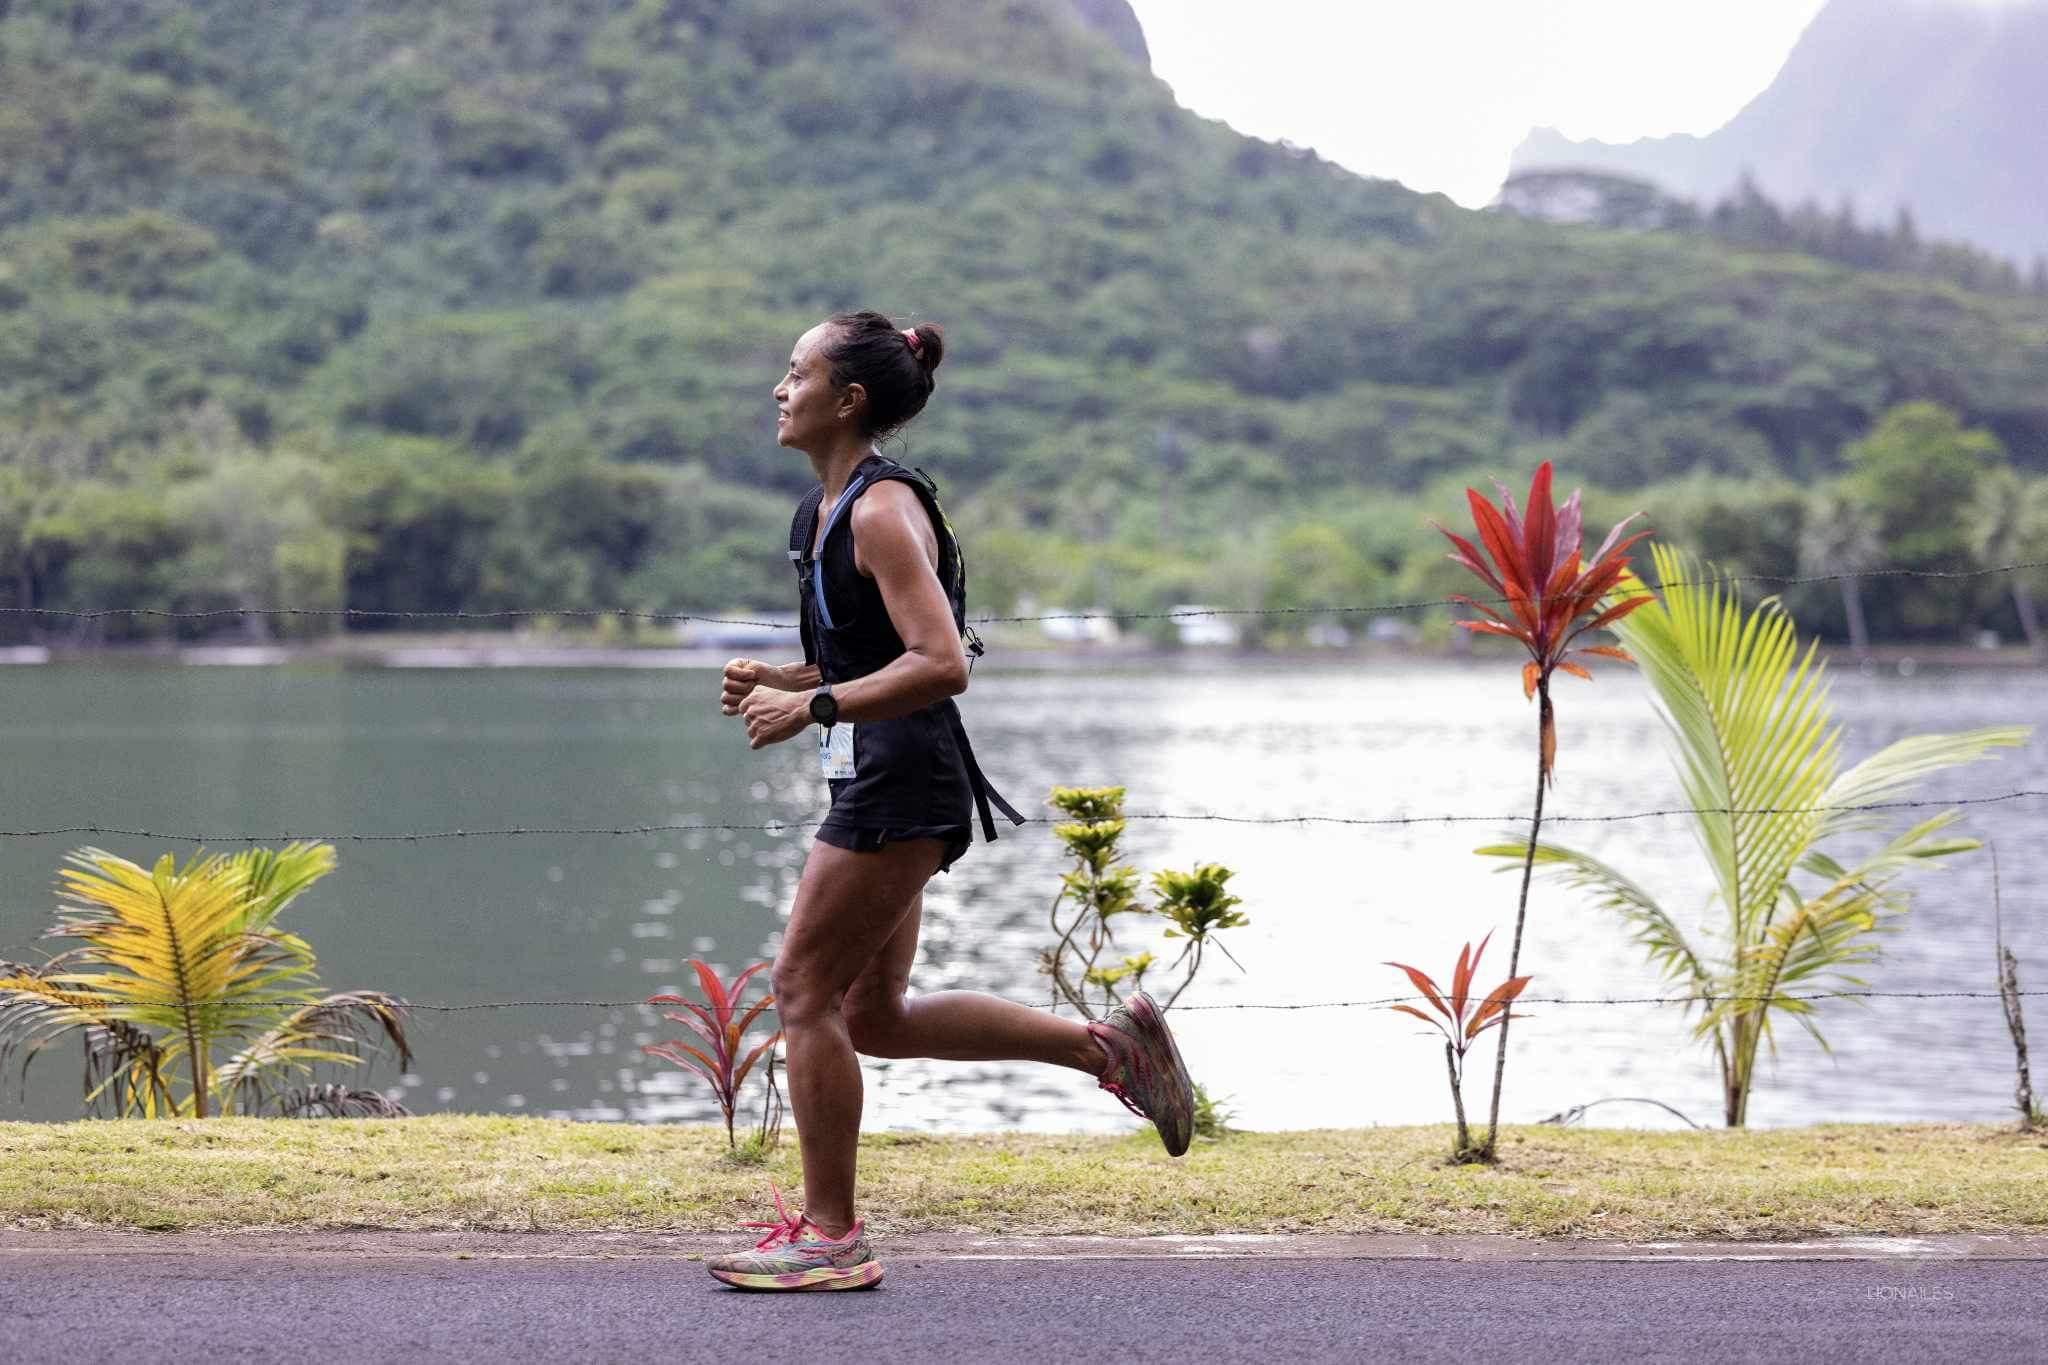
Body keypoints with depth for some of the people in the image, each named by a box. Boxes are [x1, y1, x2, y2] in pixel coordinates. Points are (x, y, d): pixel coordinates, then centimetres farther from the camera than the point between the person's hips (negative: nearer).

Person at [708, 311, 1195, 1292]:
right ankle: (1110, 1045, 17)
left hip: (900, 789, -10)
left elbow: (940, 663, -23)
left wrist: (813, 706, -24)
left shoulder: (882, 510, -15)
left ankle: (830, 1237, 3)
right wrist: (778, 681, 10)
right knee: (874, 1018, 12)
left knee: (805, 991, -5)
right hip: (878, 782, 10)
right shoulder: (824, 510, 15)